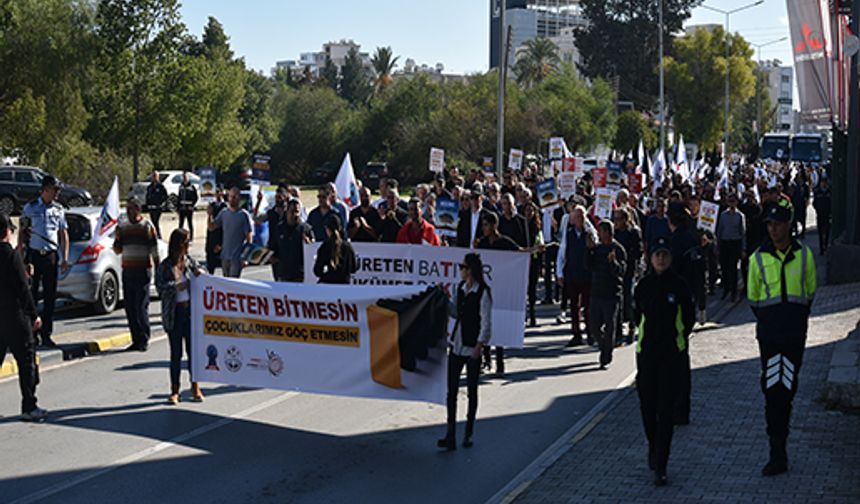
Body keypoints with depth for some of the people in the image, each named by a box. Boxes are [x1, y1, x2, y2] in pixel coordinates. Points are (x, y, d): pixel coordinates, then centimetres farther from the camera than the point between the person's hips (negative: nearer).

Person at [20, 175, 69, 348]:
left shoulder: (58, 210, 9)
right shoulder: (30, 207, 2)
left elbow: (64, 235, 12)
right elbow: (22, 232, 4)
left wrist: (65, 258, 5)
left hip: (51, 256, 2)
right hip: (33, 255, -2)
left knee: (50, 296, 3)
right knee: (31, 294, -1)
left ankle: (46, 335, 9)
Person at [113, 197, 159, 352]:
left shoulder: (147, 226, 1)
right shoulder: (122, 227, 13)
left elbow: (155, 250, 0)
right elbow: (117, 251, 17)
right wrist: (117, 239, -4)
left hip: (143, 271, -5)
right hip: (127, 271, 5)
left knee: (141, 307, -8)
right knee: (129, 307, 4)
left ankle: (144, 340, -3)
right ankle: (136, 340, 10)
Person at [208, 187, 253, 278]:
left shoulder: (244, 215, -9)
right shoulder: (223, 213, 6)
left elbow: (249, 237, -7)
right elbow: (212, 227, 9)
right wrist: (210, 215, -10)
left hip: (237, 257, -5)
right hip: (225, 255, 5)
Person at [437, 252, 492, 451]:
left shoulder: (483, 292, -12)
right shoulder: (460, 287, 8)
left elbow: (486, 323, -13)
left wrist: (479, 345, -17)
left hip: (472, 347, -6)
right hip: (456, 344, 6)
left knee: (472, 390, 6)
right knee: (452, 390, 1)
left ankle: (468, 433, 18)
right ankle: (450, 436, 1)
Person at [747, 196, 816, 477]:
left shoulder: (803, 254, 1)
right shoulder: (758, 258, -1)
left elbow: (810, 290, 13)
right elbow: (752, 296, 11)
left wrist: (799, 315, 9)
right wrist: (765, 319, 7)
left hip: (795, 330, 1)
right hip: (769, 332, 0)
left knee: (787, 387, 6)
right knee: (772, 389, -5)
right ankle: (778, 453, -4)